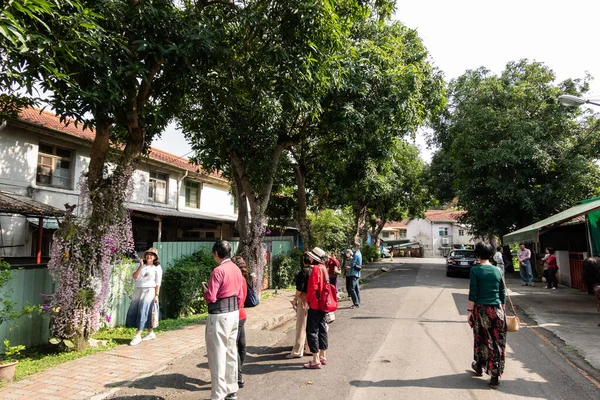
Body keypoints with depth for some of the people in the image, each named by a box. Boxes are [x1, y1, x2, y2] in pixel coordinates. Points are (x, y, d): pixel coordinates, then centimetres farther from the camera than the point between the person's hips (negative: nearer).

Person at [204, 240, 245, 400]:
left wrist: (205, 288, 1)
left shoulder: (218, 271, -17)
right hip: (234, 314, 8)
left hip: (219, 316, -8)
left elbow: (211, 298, -17)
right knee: (231, 352, 17)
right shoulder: (236, 269, 7)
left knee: (217, 356, 2)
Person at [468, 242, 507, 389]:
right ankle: (495, 377, 12)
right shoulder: (497, 270, 1)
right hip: (497, 310, 3)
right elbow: (503, 294, 7)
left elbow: (473, 293, -12)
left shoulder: (475, 270, -10)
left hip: (481, 310, -2)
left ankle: (479, 367, 35)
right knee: (497, 342, 9)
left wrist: (470, 311, -4)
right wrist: (501, 310, 18)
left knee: (481, 339, 16)